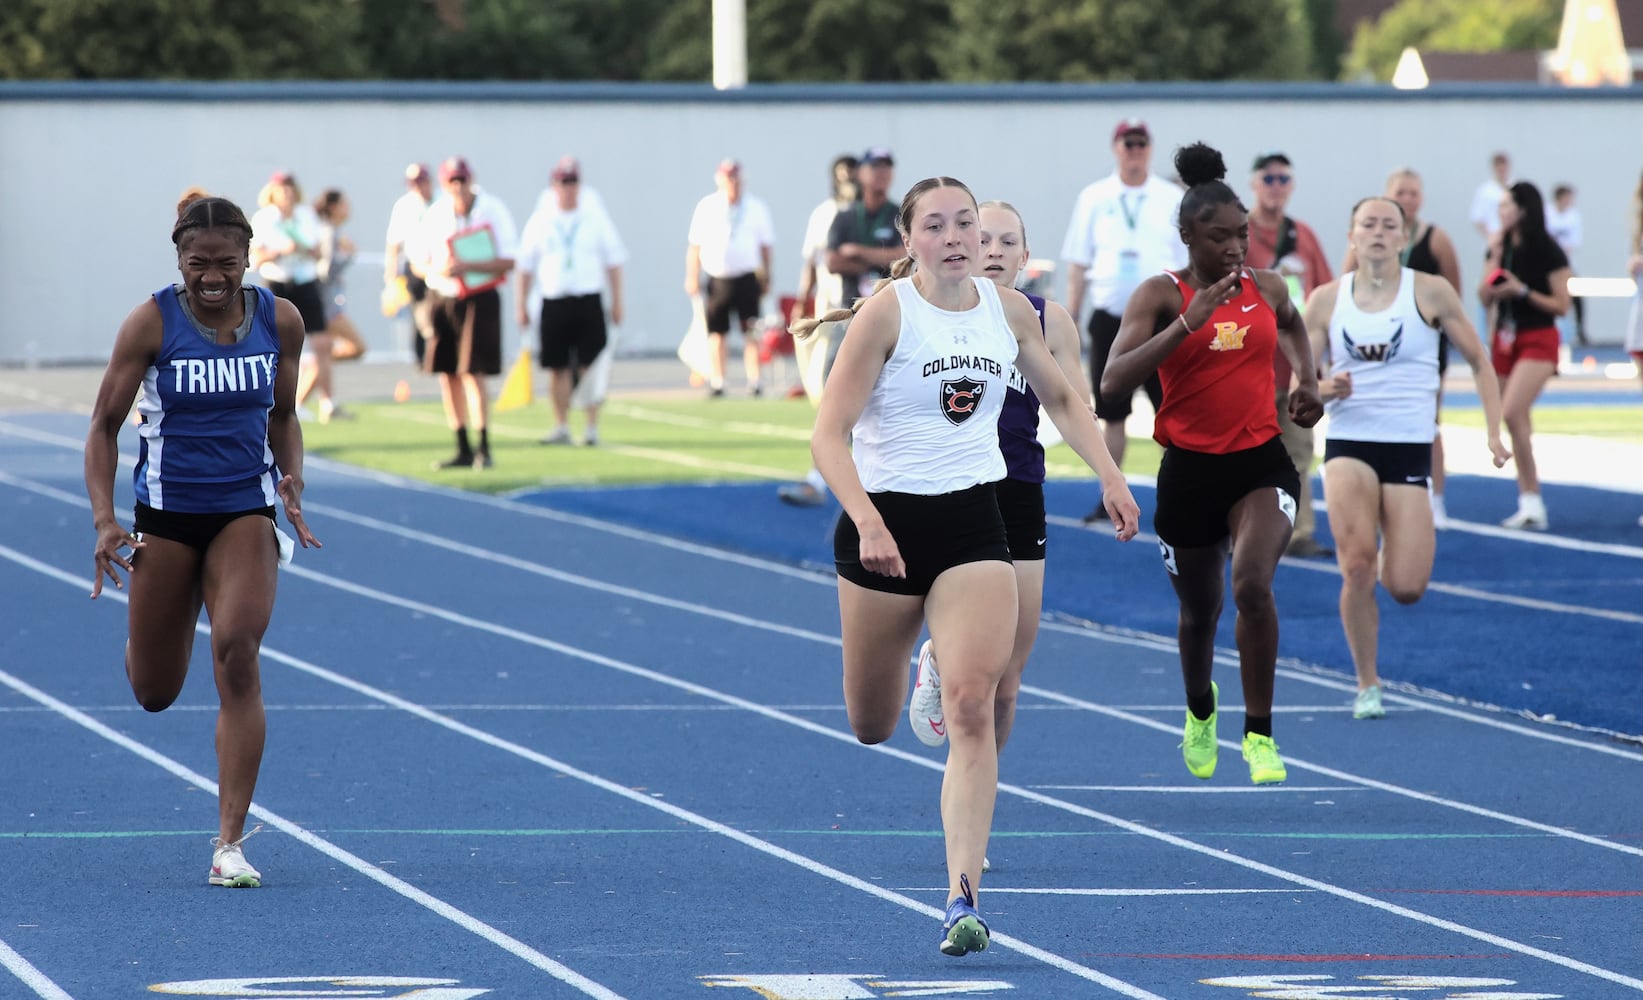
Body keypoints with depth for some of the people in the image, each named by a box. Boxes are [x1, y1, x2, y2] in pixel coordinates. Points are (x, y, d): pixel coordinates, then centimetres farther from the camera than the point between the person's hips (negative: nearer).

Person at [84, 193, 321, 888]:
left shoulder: (280, 321, -3)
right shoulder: (152, 323, -10)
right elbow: (104, 426, -3)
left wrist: (292, 481, -4)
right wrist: (104, 520, -12)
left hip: (246, 512, 0)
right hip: (166, 513, 0)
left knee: (237, 655, -21)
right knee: (154, 693, 8)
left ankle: (230, 842, -17)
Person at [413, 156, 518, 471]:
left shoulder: (493, 210, -8)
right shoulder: (435, 215, 4)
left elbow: (508, 261, -11)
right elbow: (419, 264, 8)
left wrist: (467, 267, -24)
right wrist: (438, 269, -16)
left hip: (479, 299, -5)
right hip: (441, 296, 5)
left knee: (472, 372, -12)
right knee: (447, 374, 5)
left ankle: (484, 449, -5)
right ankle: (463, 450, 15)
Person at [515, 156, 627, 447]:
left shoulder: (596, 220, 5)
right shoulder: (539, 222, 6)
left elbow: (614, 262, 8)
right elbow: (525, 266, 9)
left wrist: (617, 303, 2)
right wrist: (522, 306, 5)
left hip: (588, 302, -1)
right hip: (553, 302, 1)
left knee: (590, 367, -5)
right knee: (558, 368, 3)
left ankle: (592, 427, -1)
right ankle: (561, 428, 12)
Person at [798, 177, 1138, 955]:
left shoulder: (1010, 311, 3)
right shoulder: (885, 313, -10)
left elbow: (1061, 399, 21)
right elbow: (829, 434, -14)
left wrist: (1109, 475, 7)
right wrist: (868, 524, -28)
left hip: (973, 521, 2)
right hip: (886, 521, -2)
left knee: (972, 710, -15)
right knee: (872, 729, 10)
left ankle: (962, 897, -16)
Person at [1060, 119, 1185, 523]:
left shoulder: (1173, 200, 3)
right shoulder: (1094, 199, 7)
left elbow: (1188, 265, 4)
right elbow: (1078, 263, 9)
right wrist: (1070, 319, 4)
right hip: (1110, 318, 2)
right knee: (1112, 412, 6)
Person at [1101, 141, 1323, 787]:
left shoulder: (1268, 288, 3)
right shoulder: (1161, 295, -8)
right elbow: (1114, 381, -23)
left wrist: (1306, 381, 15)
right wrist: (1188, 322, -29)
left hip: (1262, 461, 1)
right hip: (1190, 469, -1)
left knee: (1253, 584, -25)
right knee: (1199, 609, 17)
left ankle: (1260, 734, -13)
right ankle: (1200, 710, 50)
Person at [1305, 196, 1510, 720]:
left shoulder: (1430, 293, 0)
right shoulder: (1326, 300, 3)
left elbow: (1479, 362, 7)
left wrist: (1495, 432, -2)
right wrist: (1323, 389, -16)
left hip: (1410, 448, 0)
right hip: (1349, 444, 0)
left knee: (1406, 589, -8)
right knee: (1357, 567, -21)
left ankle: (1392, 559, 32)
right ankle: (1367, 685, -2)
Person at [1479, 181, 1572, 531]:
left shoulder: (1549, 252, -8)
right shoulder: (1501, 247, 9)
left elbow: (1561, 305, -8)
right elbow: (1485, 299, 7)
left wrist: (1523, 291, -19)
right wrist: (1494, 259, -6)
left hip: (1537, 341, -7)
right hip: (1505, 338, 7)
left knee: (1511, 413, -22)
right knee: (1518, 423, 8)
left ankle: (1533, 504, -18)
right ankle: (1529, 504, 16)